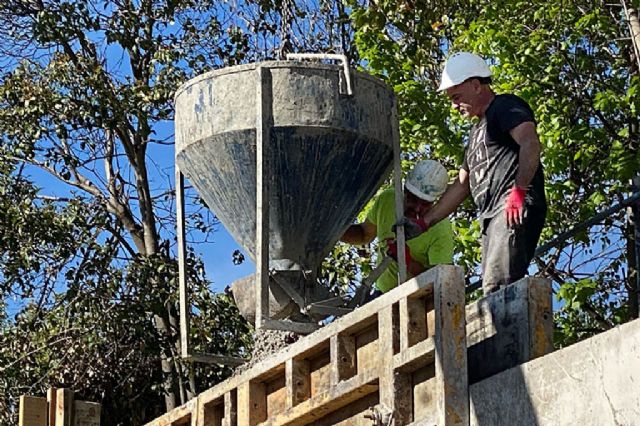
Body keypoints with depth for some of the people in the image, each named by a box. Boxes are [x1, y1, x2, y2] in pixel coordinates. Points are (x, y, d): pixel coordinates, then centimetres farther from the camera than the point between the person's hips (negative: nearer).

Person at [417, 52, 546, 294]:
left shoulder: (506, 107, 5)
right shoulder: (477, 131, 33)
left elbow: (531, 144, -14)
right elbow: (461, 186, 32)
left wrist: (519, 191, -24)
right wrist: (423, 224, 26)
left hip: (515, 210, -9)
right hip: (490, 218, 9)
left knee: (499, 286, -25)